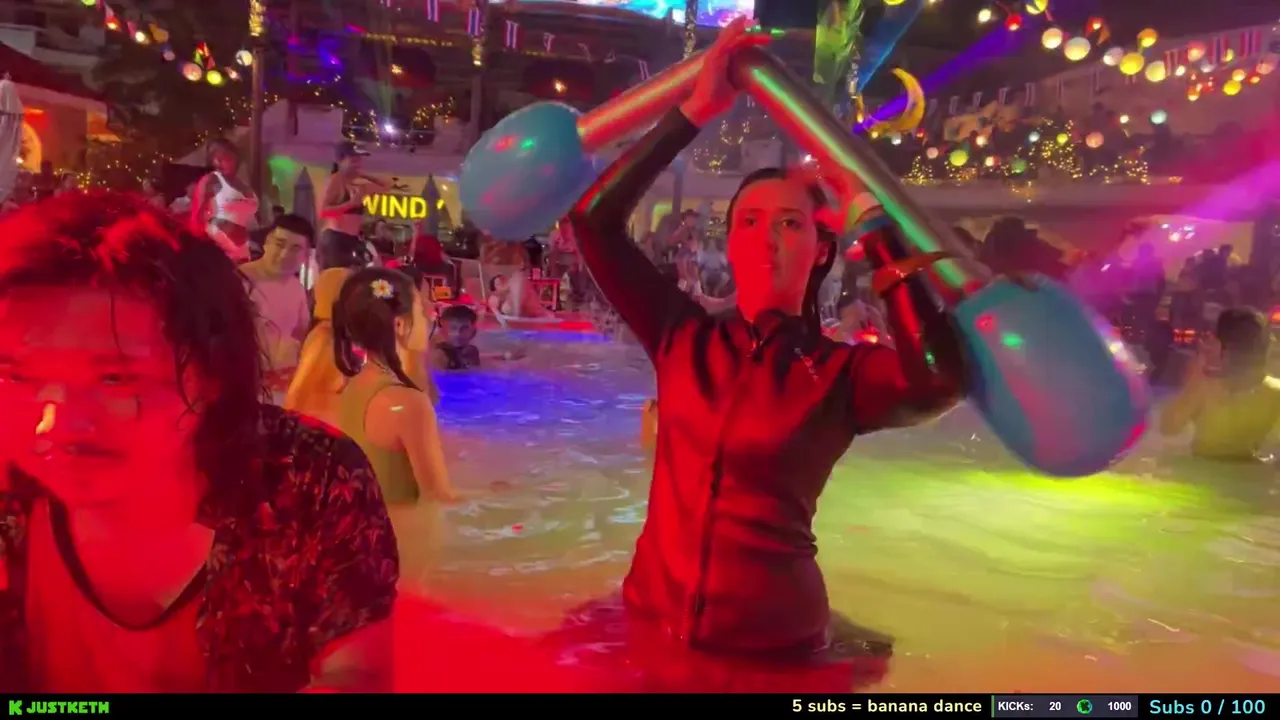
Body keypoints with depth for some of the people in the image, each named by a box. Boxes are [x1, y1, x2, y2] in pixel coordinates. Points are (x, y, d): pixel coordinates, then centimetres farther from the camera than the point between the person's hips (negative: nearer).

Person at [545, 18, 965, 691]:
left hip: (773, 651, -2)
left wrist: (874, 223, -20)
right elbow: (592, 215, -7)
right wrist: (694, 112, -11)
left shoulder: (842, 373, -8)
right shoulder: (681, 337, -2)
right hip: (653, 632, 3)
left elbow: (940, 380, -29)